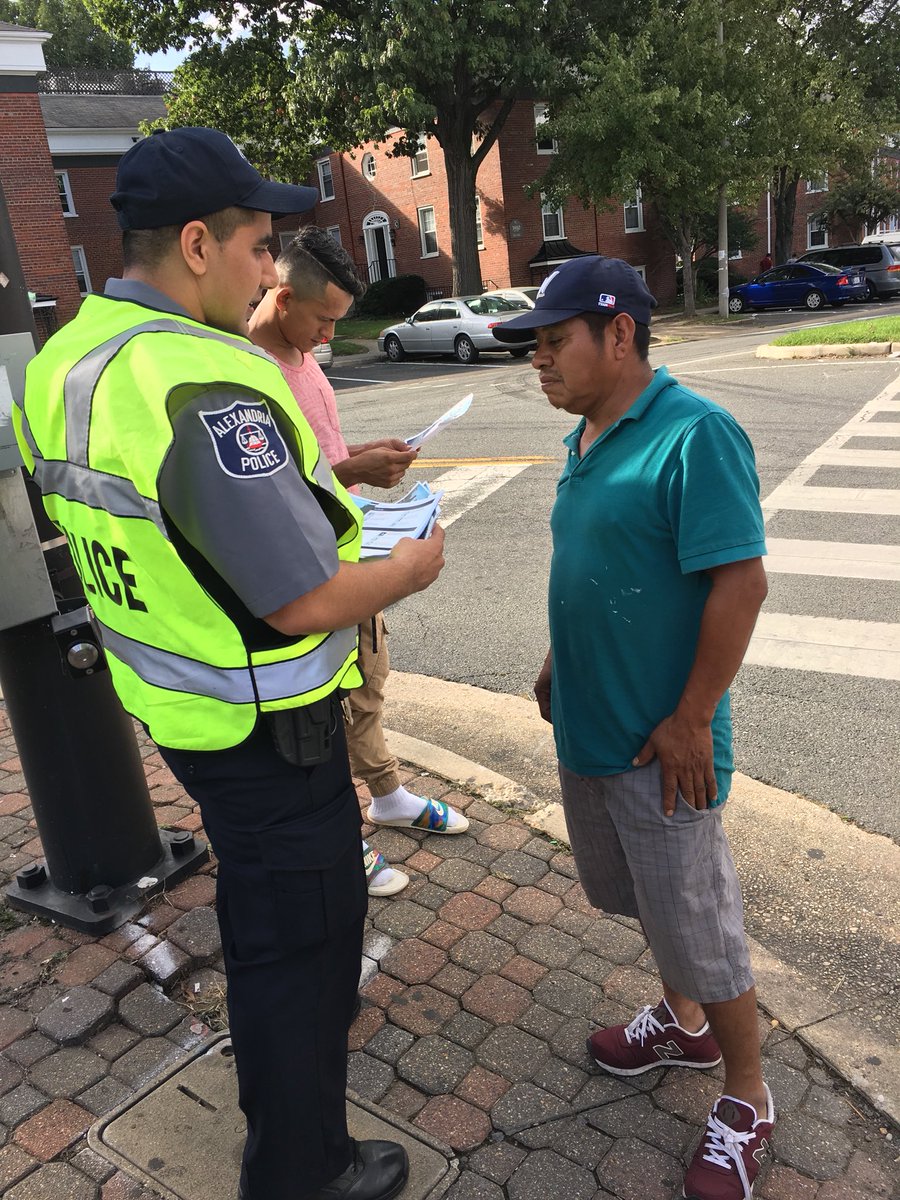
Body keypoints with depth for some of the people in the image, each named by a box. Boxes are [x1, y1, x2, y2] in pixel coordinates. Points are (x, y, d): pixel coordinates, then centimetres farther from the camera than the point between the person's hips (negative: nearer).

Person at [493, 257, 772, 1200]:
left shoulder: (694, 435, -20)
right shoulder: (589, 436, 7)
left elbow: (740, 582, -23)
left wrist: (690, 720, -21)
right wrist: (558, 664, 14)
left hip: (658, 743, -8)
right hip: (586, 725, 8)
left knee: (696, 921, 8)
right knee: (640, 897, 24)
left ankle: (745, 1102, 32)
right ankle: (685, 1023, 49)